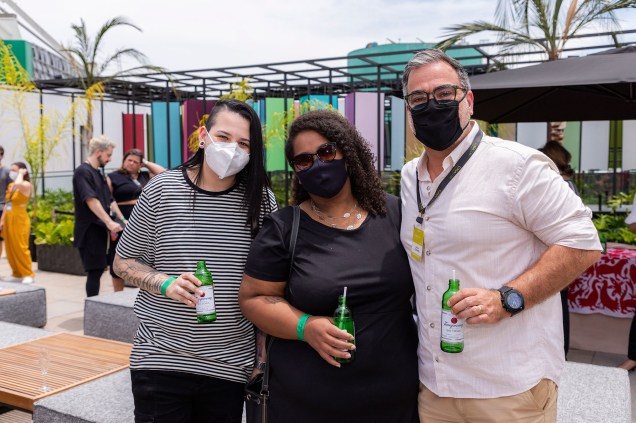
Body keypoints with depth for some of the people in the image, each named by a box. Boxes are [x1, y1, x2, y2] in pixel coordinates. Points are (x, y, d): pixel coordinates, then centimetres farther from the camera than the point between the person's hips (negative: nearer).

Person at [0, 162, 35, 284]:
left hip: (20, 220, -8)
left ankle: (28, 274, 2)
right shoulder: (10, 185, 13)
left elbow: (18, 184, -36)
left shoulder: (26, 185, -11)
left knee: (20, 248, -6)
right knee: (10, 248, 10)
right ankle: (17, 274, 18)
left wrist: (21, 173, -18)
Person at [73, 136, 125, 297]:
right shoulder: (83, 172, -13)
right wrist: (109, 222, -29)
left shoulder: (99, 172, 16)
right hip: (89, 230, -9)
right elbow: (91, 200, -23)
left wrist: (122, 219, 10)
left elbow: (109, 200, 19)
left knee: (98, 269, 12)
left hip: (100, 229, 9)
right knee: (94, 271, -5)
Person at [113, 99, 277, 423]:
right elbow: (123, 262, 3)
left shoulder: (261, 199, -4)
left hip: (230, 366, 1)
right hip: (160, 360, -1)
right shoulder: (161, 189, -6)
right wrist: (165, 283, -15)